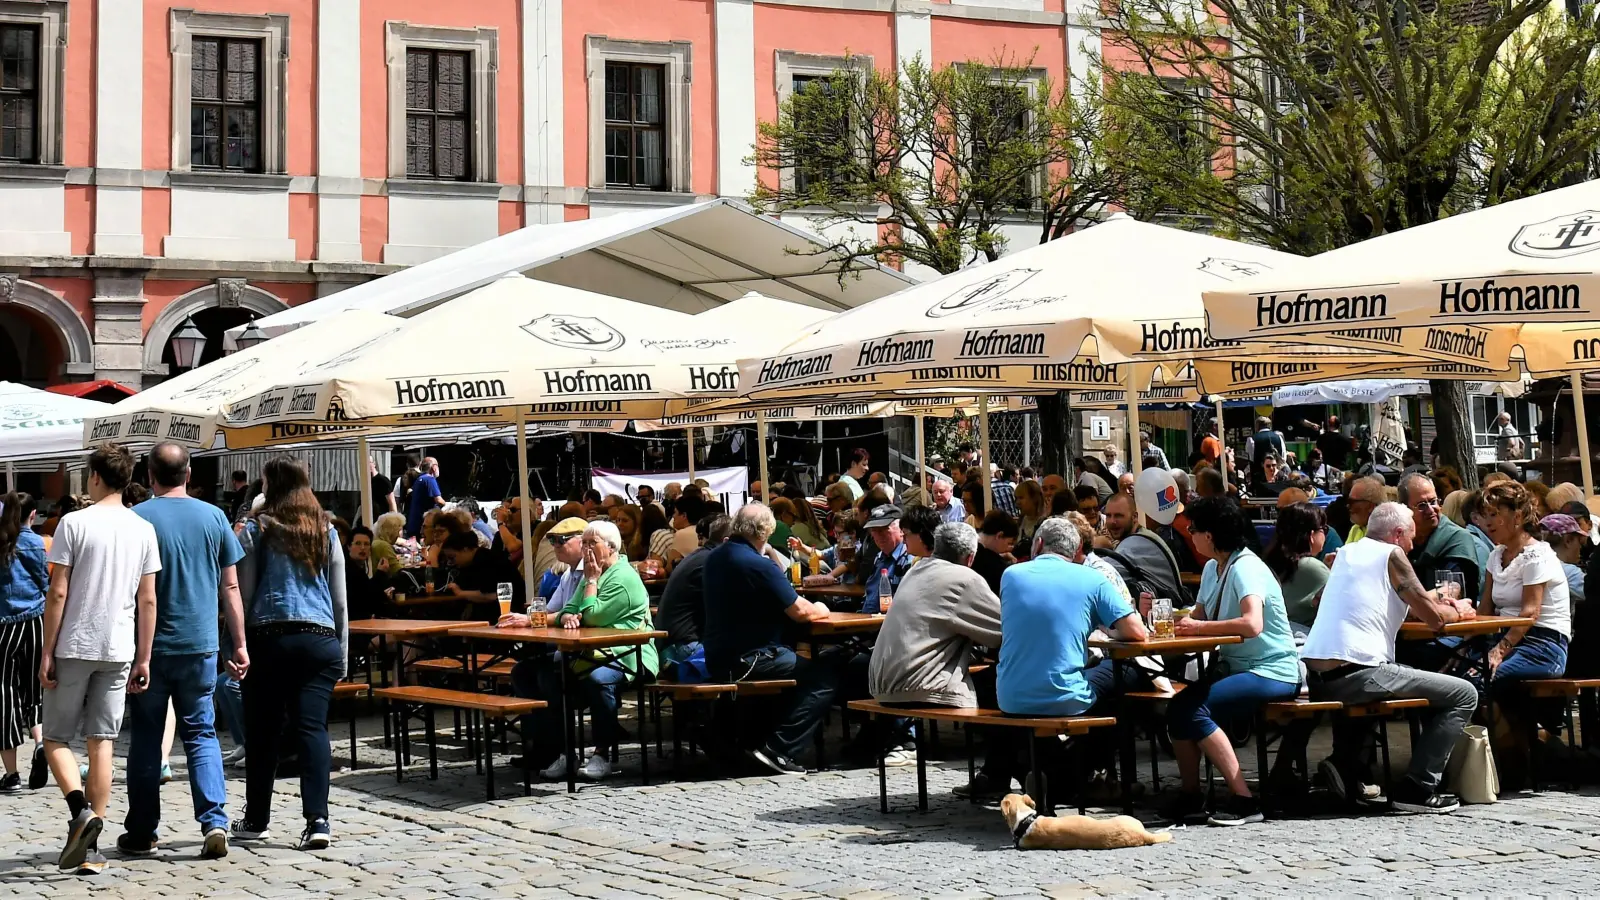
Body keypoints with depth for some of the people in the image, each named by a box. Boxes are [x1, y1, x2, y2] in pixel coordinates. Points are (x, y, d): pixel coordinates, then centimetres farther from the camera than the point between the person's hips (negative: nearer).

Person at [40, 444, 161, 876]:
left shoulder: (74, 523, -7)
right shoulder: (143, 530, 4)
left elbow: (58, 593, -9)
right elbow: (148, 601, 5)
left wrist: (47, 652, -3)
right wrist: (144, 658, 11)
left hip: (73, 647, -3)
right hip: (119, 650, 3)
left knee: (55, 738, 9)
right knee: (102, 743, 6)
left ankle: (80, 810, -15)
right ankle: (91, 848, 5)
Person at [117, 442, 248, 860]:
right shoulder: (213, 517, 2)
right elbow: (230, 587, 5)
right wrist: (239, 645, 10)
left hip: (150, 645, -1)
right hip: (200, 645, 2)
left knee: (146, 738, 10)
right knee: (201, 734, 8)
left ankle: (142, 833, 16)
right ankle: (214, 821, -7)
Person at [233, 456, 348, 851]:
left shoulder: (257, 530, 2)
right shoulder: (326, 532, 10)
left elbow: (244, 593, 2)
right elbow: (340, 598, 12)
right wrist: (342, 650, 18)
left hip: (269, 637, -2)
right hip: (320, 639, 2)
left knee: (263, 731, 8)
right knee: (313, 727, -4)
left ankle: (256, 819, 20)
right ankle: (317, 819, -15)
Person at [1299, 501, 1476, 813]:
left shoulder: (1347, 552, 19)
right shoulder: (1391, 555, -1)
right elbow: (1434, 618, -1)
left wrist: (1429, 599, 32)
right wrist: (1458, 612, 20)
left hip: (1316, 677, 8)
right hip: (1355, 677, -8)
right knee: (1464, 694, 2)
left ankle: (1346, 764, 23)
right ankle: (1418, 787, -4)